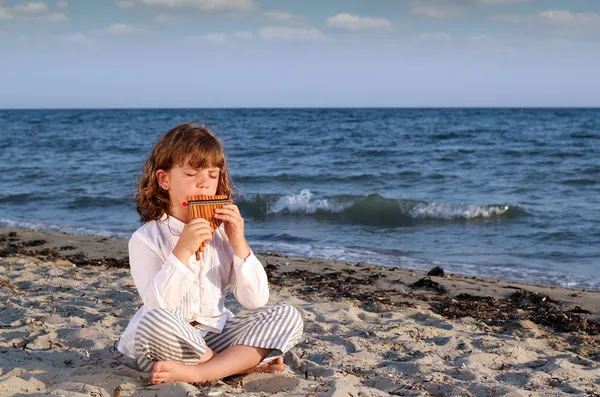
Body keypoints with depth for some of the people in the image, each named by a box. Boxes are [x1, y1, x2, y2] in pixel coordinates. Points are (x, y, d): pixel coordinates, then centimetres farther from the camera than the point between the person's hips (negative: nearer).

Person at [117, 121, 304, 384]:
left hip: (216, 334, 4)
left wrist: (239, 244, -12)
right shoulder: (145, 239, -6)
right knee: (154, 322, -36)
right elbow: (157, 307, -19)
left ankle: (198, 372, -24)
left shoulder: (223, 231, 4)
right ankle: (245, 361, -15)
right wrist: (182, 251, -26)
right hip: (169, 342, -4)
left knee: (288, 316, -13)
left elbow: (256, 301, -2)